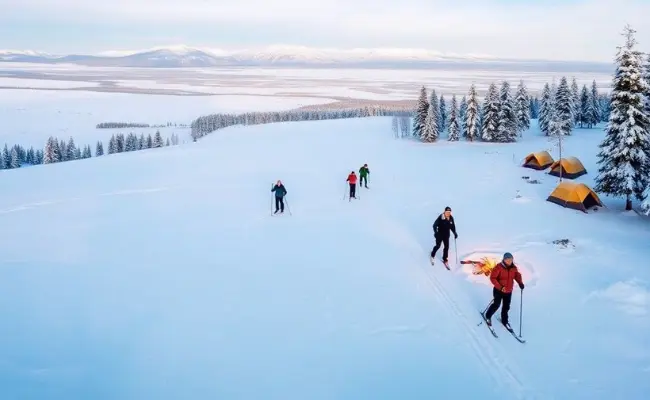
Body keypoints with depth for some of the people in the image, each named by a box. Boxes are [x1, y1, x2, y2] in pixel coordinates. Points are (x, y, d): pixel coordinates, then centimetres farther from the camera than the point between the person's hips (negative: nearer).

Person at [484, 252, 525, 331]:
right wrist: (500, 287, -27)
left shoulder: (514, 268, -4)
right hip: (499, 290, -5)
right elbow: (492, 278, -19)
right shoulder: (499, 267, -21)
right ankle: (488, 316, 29)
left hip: (508, 291, 5)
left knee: (506, 307, 13)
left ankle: (504, 321, 32)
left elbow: (517, 275, 12)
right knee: (496, 305, 4)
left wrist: (520, 283, -8)